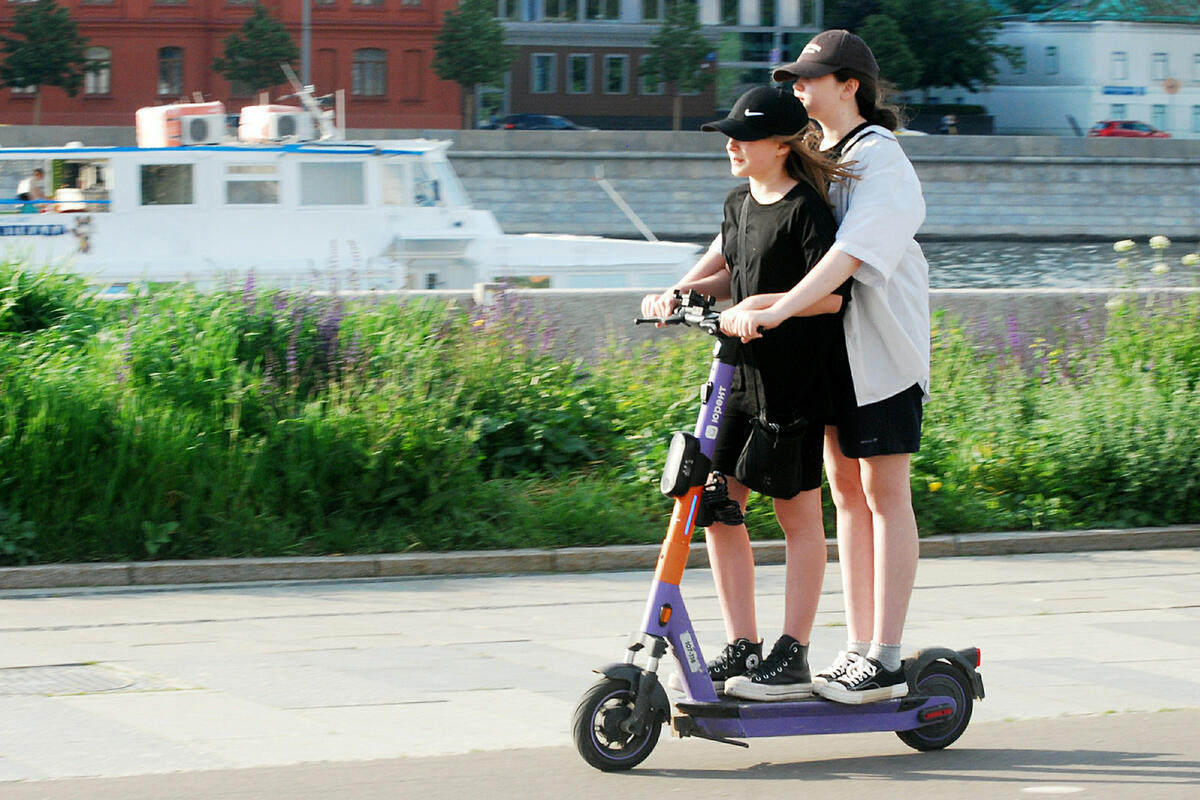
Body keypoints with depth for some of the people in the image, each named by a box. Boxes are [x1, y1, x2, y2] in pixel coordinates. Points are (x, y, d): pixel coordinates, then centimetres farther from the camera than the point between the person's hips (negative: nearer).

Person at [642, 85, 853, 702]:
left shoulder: (804, 209, -13)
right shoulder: (740, 204, 12)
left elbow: (831, 294, -18)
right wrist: (679, 293, 7)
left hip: (796, 379, -8)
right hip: (746, 374, 8)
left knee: (797, 512, 0)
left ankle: (792, 657, 6)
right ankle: (741, 648, 13)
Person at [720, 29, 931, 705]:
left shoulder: (880, 162, -13)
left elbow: (849, 254, -28)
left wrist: (777, 310, -40)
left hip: (881, 346, -8)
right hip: (830, 347, 8)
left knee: (884, 496, -5)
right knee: (846, 492, 9)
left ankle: (886, 661, -3)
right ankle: (859, 649, 14)